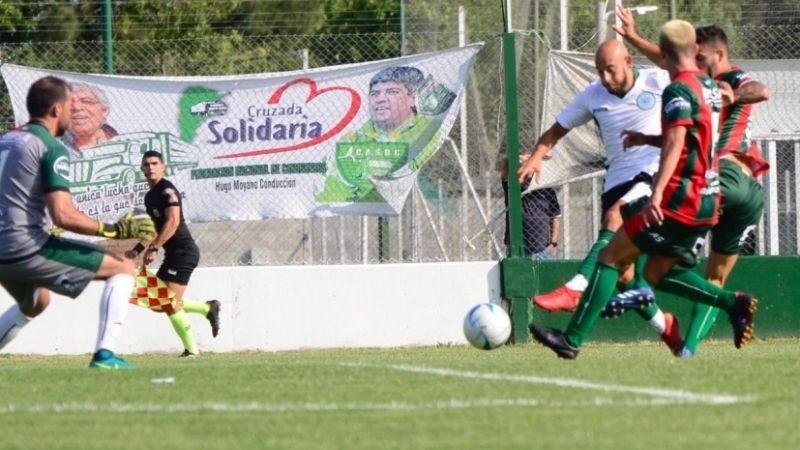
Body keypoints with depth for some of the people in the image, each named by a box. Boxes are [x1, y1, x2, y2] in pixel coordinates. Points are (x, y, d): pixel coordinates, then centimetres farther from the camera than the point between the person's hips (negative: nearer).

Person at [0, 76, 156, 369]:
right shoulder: (51, 148, -9)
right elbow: (63, 215, -19)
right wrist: (114, 230, -14)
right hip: (27, 247, -9)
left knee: (35, 302, 38)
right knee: (123, 267, -1)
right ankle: (105, 354, -14)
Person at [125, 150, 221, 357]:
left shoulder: (167, 191, -12)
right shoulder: (150, 196, 17)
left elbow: (172, 222, -23)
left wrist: (153, 248, -26)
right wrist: (138, 249, 17)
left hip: (183, 251, -10)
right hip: (174, 254, 10)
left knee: (169, 303, -12)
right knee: (159, 300, 10)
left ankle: (191, 349, -4)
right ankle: (208, 308, 20)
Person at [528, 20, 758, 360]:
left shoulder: (679, 90, -12)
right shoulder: (710, 87, 15)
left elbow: (675, 144, -25)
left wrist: (657, 193, -33)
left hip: (680, 200, -8)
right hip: (708, 203, 8)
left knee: (610, 257, -2)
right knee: (656, 273, 16)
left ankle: (573, 339, -5)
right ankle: (732, 303, 3)